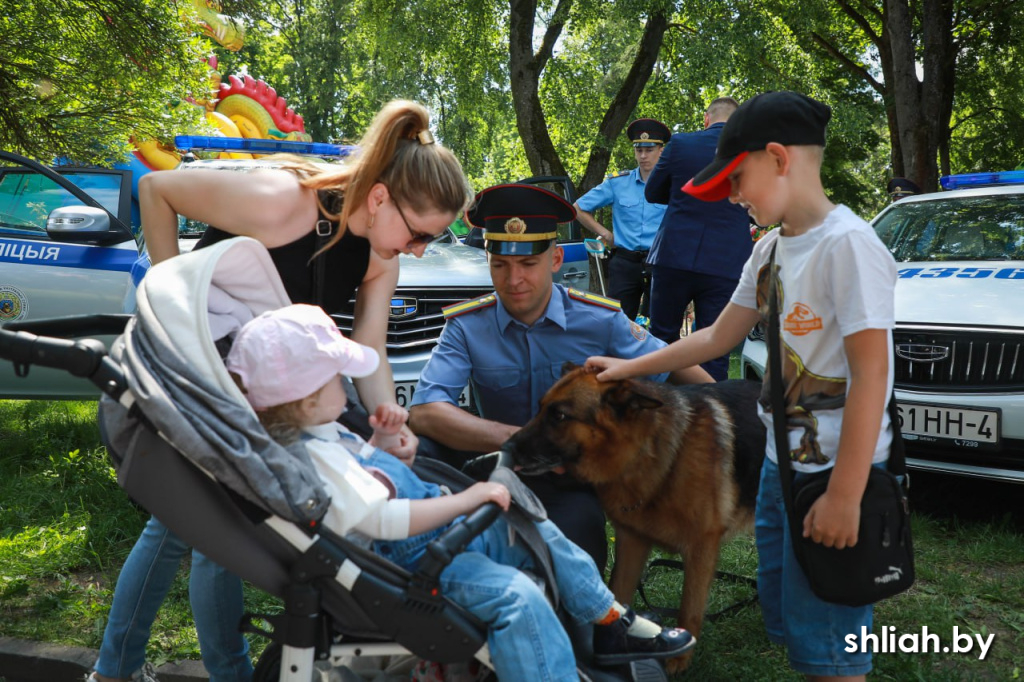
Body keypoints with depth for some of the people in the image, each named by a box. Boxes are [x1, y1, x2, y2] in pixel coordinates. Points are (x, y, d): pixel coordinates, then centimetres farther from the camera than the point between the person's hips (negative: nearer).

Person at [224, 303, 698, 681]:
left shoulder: (324, 433, 10)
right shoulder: (310, 457, -25)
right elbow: (385, 519, -32)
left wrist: (379, 439, 9)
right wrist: (468, 499, -26)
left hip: (445, 530, 12)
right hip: (409, 562, -12)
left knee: (542, 534, 16)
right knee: (517, 596, -30)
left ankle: (613, 624, 27)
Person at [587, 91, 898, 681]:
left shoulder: (847, 244, -18)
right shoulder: (772, 249, 10)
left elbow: (871, 372, -22)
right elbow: (719, 336, 21)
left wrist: (845, 496, -24)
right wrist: (630, 367, 22)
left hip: (838, 466, -9)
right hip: (781, 459, 9)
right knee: (784, 618, 16)